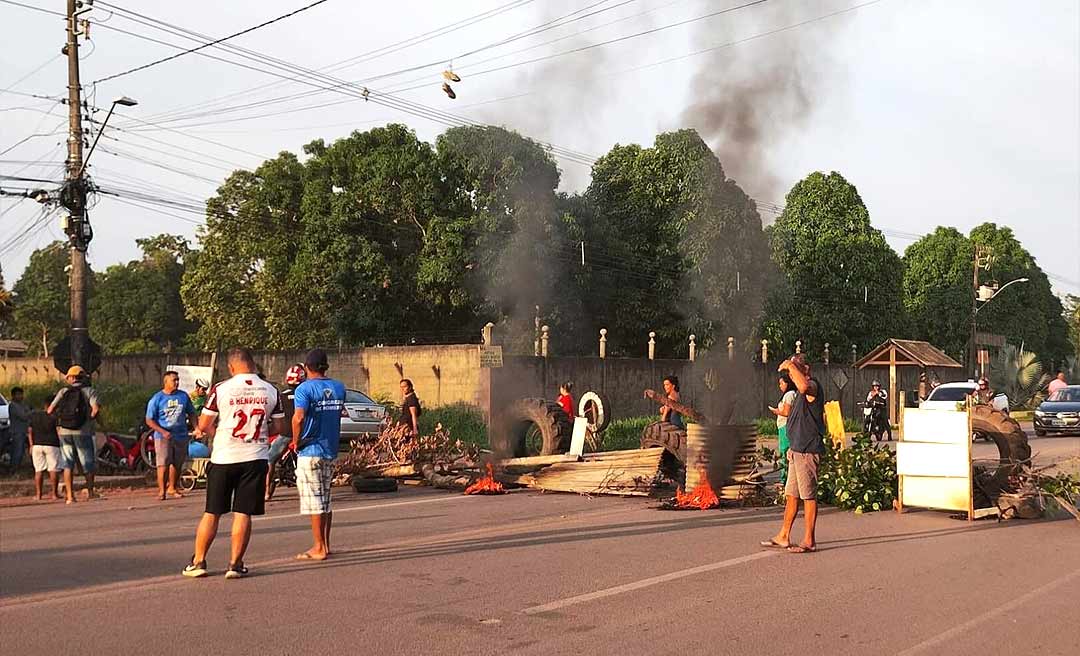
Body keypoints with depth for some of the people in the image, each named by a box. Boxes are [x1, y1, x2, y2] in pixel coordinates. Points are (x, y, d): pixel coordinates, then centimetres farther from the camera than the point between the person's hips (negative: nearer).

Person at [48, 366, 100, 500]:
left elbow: (50, 410, 0)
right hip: (82, 432, -2)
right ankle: (90, 491, 18)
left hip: (64, 432, 2)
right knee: (88, 463, 11)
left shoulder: (63, 392, 6)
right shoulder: (89, 391, -1)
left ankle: (70, 495, 4)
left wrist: (59, 418, 17)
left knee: (68, 464, 8)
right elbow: (96, 408, -17)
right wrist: (91, 418, 1)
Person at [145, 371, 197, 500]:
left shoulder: (183, 396, 5)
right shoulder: (156, 399, -5)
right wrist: (163, 432, -17)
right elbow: (149, 420, -4)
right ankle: (161, 491, -3)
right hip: (163, 437, -4)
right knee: (163, 465, -10)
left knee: (177, 464, 12)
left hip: (181, 436, 4)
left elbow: (191, 413, 16)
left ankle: (172, 488, 27)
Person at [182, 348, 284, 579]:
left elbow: (203, 425, -3)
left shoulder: (221, 389, -6)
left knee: (212, 513, 9)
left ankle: (198, 562, 15)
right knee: (243, 513, 5)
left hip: (224, 457, -1)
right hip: (256, 458, 1)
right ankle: (235, 564, 6)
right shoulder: (271, 391, 2)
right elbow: (277, 427, 6)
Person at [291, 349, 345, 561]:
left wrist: (296, 441, -12)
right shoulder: (338, 387, 6)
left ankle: (319, 548, 1)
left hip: (310, 450, -6)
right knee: (325, 499, 16)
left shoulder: (305, 388, -13)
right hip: (331, 450, 6)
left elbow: (299, 418, -24)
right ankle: (325, 545, 21)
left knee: (314, 501, -2)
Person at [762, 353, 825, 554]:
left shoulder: (813, 385, -13)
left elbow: (803, 387, -40)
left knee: (808, 496, -3)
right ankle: (783, 537, 21)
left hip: (808, 451, -10)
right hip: (798, 449, 10)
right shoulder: (803, 391, 19)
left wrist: (790, 365, -26)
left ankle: (809, 541, 3)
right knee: (791, 495, 14)